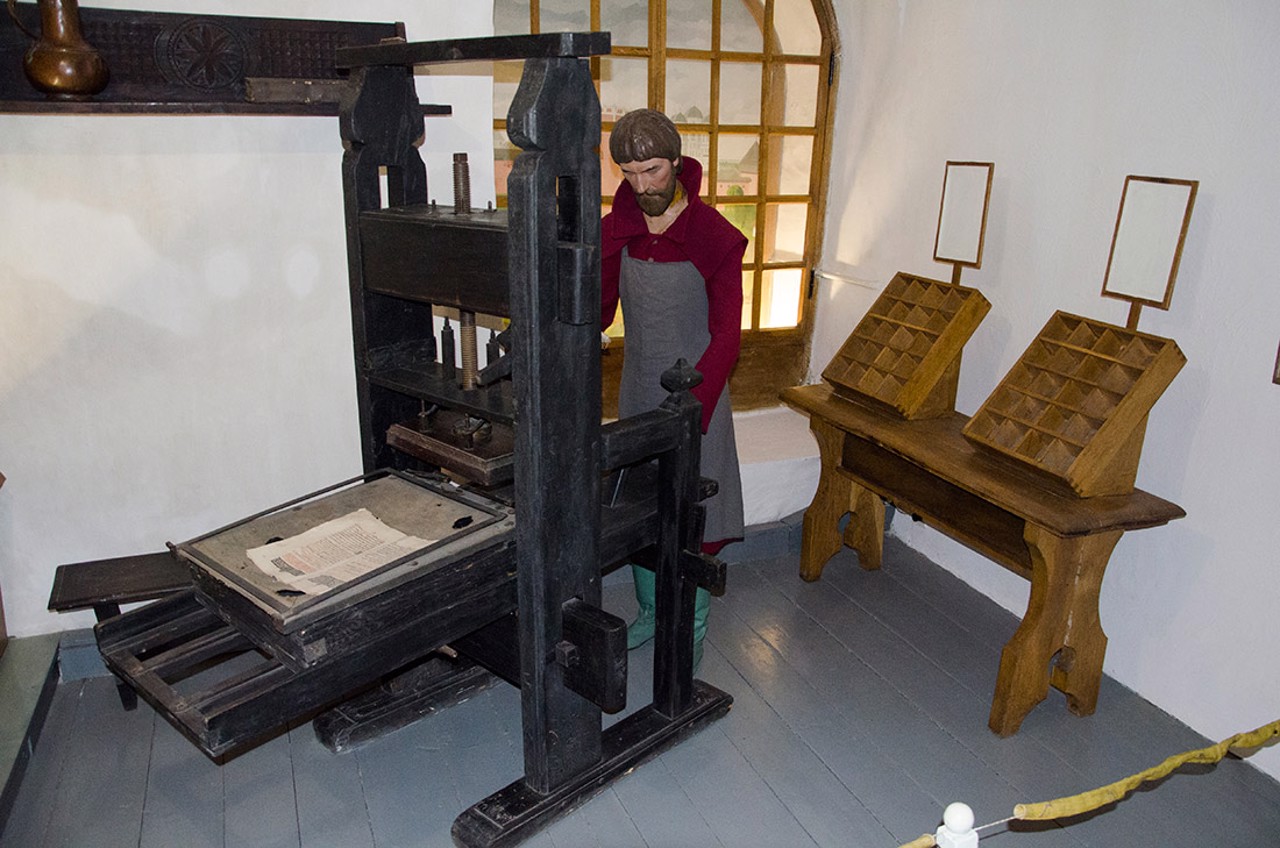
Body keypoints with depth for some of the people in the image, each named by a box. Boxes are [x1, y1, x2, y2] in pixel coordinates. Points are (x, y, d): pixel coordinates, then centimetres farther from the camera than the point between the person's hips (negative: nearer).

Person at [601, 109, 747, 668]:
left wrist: (690, 409, -27)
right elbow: (596, 312, 4)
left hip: (696, 396, -5)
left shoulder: (713, 236, -15)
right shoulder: (615, 232, 0)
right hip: (637, 392, 5)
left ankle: (691, 633, 24)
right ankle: (650, 614, 37)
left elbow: (726, 335, -18)